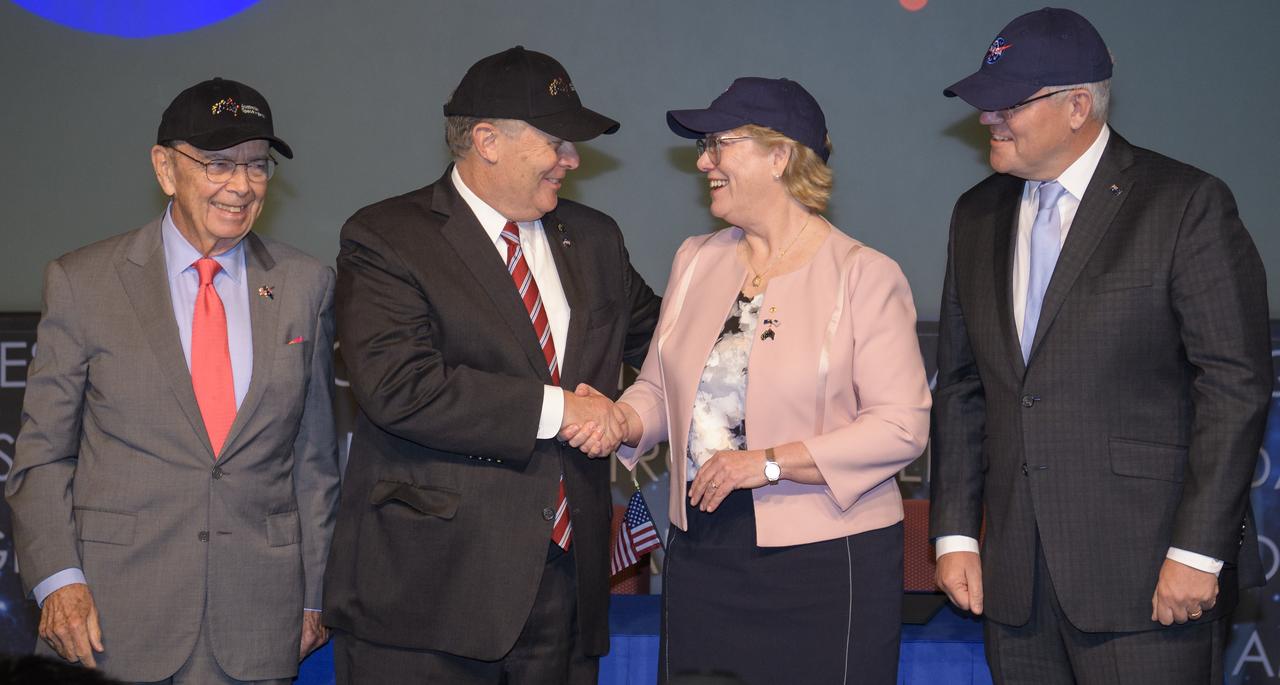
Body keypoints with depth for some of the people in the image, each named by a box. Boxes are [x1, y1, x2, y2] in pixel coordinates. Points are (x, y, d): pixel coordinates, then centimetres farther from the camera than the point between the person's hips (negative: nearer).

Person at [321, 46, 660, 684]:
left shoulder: (592, 239, 15)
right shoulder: (385, 238, -5)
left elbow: (658, 338, 31)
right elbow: (398, 388, -18)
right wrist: (554, 408, -14)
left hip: (565, 581, 5)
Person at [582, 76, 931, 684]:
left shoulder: (865, 276, -7)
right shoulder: (696, 260, 11)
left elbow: (902, 425, -13)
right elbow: (658, 385, 16)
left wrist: (768, 463, -18)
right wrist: (622, 419, -7)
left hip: (827, 565, -5)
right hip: (701, 558, 5)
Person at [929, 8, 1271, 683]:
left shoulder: (1186, 204, -6)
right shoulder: (977, 216, 12)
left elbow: (1236, 387, -9)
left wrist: (1198, 551, -13)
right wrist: (954, 532, 8)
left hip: (1148, 573, -5)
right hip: (1016, 575, 5)